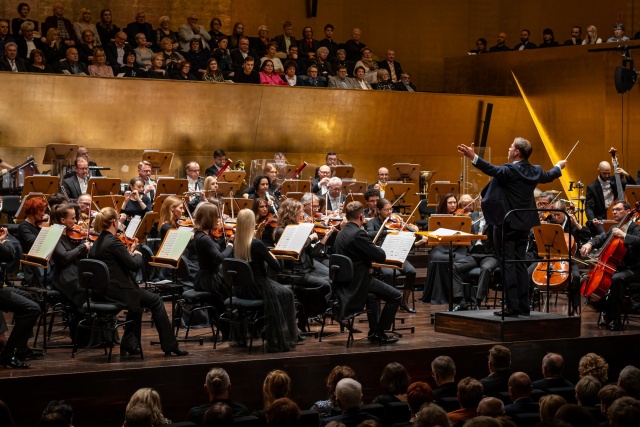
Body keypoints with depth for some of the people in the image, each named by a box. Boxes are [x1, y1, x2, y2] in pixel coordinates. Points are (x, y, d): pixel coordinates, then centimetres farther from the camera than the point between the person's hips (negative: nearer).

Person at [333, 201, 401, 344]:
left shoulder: (341, 234, 8)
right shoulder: (358, 234, -20)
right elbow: (381, 257, -18)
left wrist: (372, 249, 12)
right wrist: (377, 248, 3)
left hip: (345, 281, 10)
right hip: (357, 283, -10)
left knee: (372, 293, 36)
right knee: (396, 296, -1)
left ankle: (373, 332, 38)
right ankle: (380, 333, 6)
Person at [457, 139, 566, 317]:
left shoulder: (510, 170, -15)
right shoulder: (535, 171, 8)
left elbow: (492, 170, -33)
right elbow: (549, 176, 28)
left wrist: (473, 157, -42)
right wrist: (558, 167, 49)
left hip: (507, 223, -7)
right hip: (523, 224, 7)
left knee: (508, 265, -5)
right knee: (519, 264, 13)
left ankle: (512, 307, -7)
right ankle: (523, 306, 14)